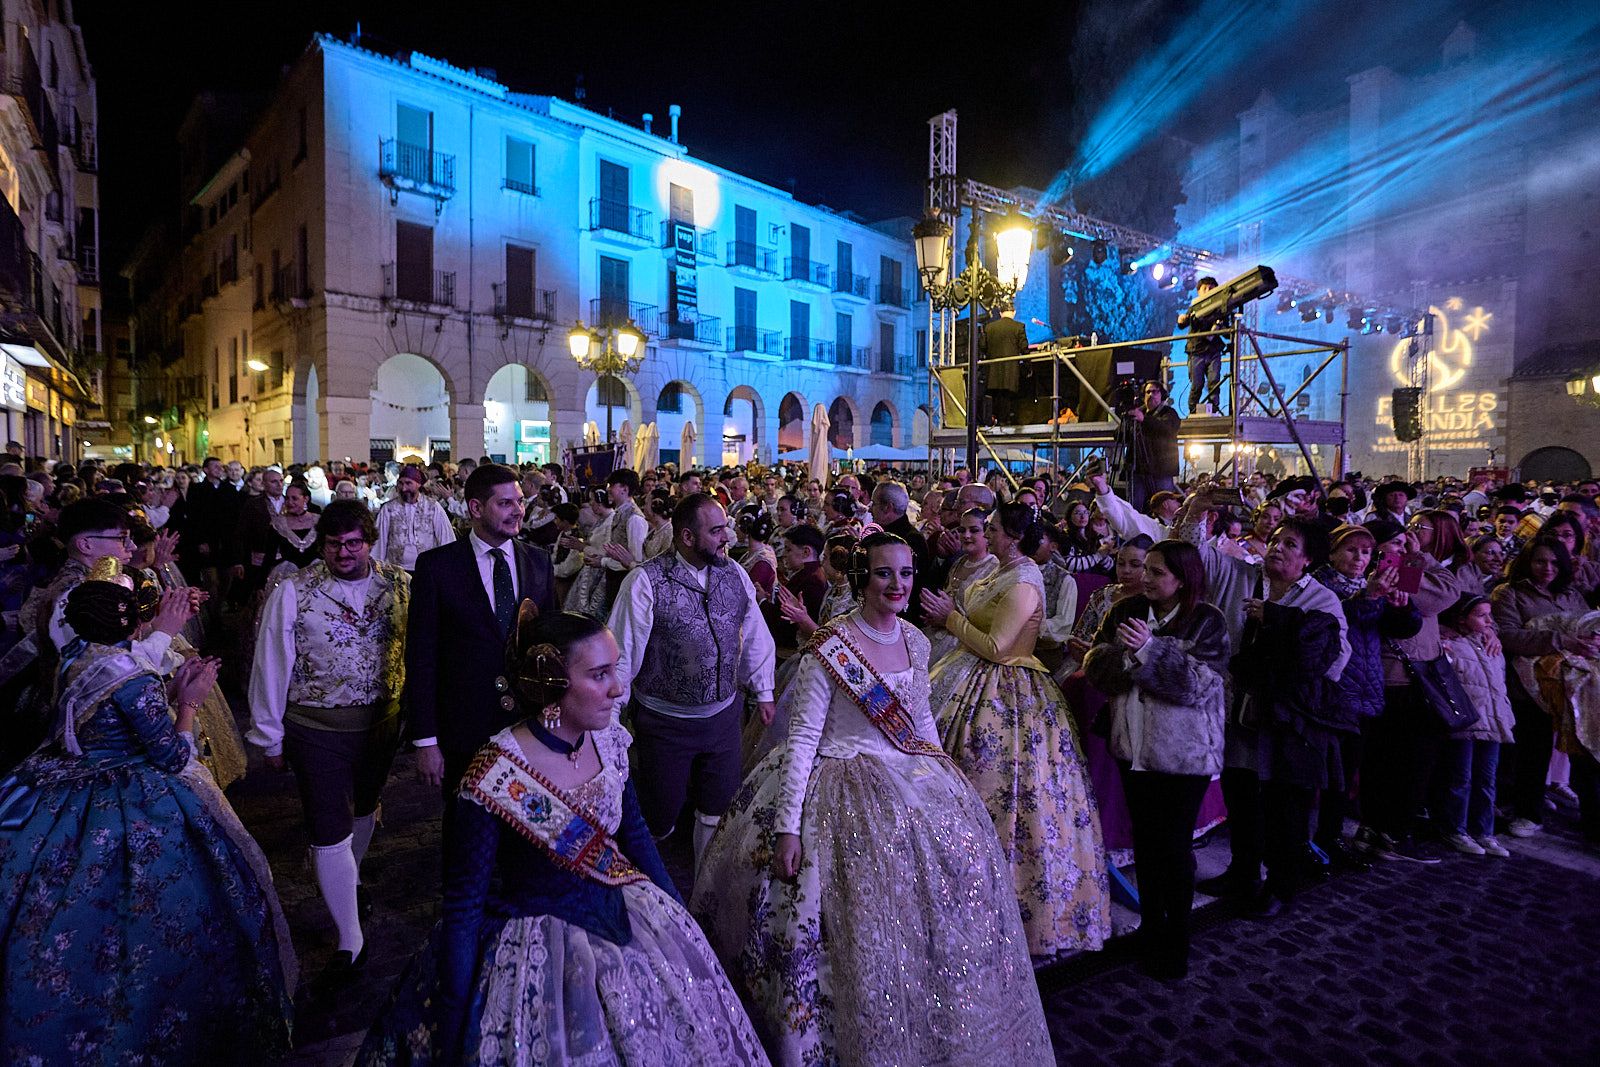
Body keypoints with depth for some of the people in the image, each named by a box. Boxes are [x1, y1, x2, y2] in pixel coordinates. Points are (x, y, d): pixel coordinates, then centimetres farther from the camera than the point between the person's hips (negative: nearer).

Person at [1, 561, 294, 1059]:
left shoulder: (75, 661, 0)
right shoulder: (132, 677, -26)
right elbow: (173, 757, -19)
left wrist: (171, 689, 9)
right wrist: (187, 701, -12)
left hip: (73, 800, 9)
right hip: (135, 816, -9)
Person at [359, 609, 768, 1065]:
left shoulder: (608, 740, -10)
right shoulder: (495, 780, -27)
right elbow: (463, 906, -16)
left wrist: (679, 913, 11)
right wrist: (455, 1029, -10)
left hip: (626, 915, 6)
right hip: (539, 944, -5)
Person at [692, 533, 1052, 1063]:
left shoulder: (915, 640, 2)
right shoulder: (829, 650, -18)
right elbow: (801, 738, -17)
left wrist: (942, 779, 14)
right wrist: (787, 826, -19)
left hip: (911, 781, 7)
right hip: (846, 791, -6)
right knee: (864, 921, -2)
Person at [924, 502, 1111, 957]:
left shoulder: (1022, 585, -20)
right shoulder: (1001, 573, 11)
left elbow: (995, 647, -23)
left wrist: (952, 617, -15)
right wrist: (950, 616, 3)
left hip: (1003, 694, -10)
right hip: (978, 685, 10)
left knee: (994, 789, -1)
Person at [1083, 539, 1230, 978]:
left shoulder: (1207, 621, -9)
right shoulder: (1127, 610, 2)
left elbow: (1197, 683, -20)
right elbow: (1096, 665, -4)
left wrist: (1149, 649, -28)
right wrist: (1125, 652, -23)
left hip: (1184, 752, -4)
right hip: (1134, 745, 4)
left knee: (1175, 845, 3)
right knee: (1145, 840, 15)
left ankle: (1176, 939, 22)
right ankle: (1150, 927, 32)